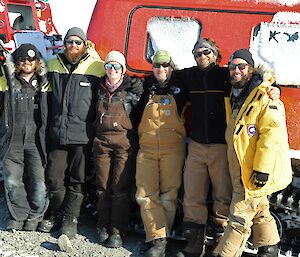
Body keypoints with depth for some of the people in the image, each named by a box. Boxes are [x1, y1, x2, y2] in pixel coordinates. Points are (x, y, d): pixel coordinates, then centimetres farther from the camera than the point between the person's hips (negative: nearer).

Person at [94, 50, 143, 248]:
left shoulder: (134, 87, 1)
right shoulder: (99, 88, 13)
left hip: (124, 142, -4)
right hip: (102, 141, 4)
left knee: (121, 188, -5)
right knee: (103, 187, 7)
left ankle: (118, 231, 3)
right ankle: (103, 227, 18)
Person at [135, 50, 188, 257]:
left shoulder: (179, 89, 6)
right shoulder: (146, 89, 12)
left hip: (173, 149, -2)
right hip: (147, 149, 2)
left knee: (168, 195, -1)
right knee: (145, 195, -8)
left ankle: (160, 237, 10)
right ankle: (158, 239, -3)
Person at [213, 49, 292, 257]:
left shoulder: (263, 97, -15)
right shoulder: (236, 98, 14)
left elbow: (272, 132, -23)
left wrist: (262, 168, -26)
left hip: (256, 171, -9)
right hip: (242, 170, 9)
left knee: (240, 217, -4)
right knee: (259, 211, 21)